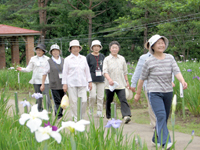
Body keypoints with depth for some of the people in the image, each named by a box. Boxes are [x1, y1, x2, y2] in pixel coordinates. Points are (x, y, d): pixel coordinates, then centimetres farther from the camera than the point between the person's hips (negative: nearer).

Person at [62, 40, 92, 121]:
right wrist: (64, 84, -1)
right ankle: (75, 119, 5)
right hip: (71, 83, -2)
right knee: (73, 102, -3)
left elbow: (87, 71, 18)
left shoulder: (83, 58, 14)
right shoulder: (67, 59, 5)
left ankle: (81, 117, 12)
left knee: (84, 101, -6)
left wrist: (89, 82, 13)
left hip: (82, 83, 2)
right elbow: (64, 72, 5)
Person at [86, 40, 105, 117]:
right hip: (92, 79, -3)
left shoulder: (102, 56, 11)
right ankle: (90, 109, 12)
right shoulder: (89, 56, 0)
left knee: (100, 97, 1)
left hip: (101, 79, 3)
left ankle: (100, 112, 10)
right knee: (92, 96, -12)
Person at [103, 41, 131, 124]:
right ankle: (109, 116, 21)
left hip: (120, 84, 1)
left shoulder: (122, 59, 12)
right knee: (109, 101, 7)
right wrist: (109, 79, -28)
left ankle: (126, 115, -25)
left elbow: (125, 71, 21)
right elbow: (105, 71, -12)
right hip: (109, 85, -1)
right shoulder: (107, 59, 1)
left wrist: (127, 81, 18)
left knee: (123, 100, -14)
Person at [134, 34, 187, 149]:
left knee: (164, 118, 11)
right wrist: (138, 93, 8)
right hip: (154, 93, -4)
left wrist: (182, 81, -29)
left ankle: (156, 140, 29)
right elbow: (142, 78, 3)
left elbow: (176, 71, -10)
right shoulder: (149, 62, -5)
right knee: (161, 116, -19)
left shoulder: (170, 58, 3)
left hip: (168, 92, 4)